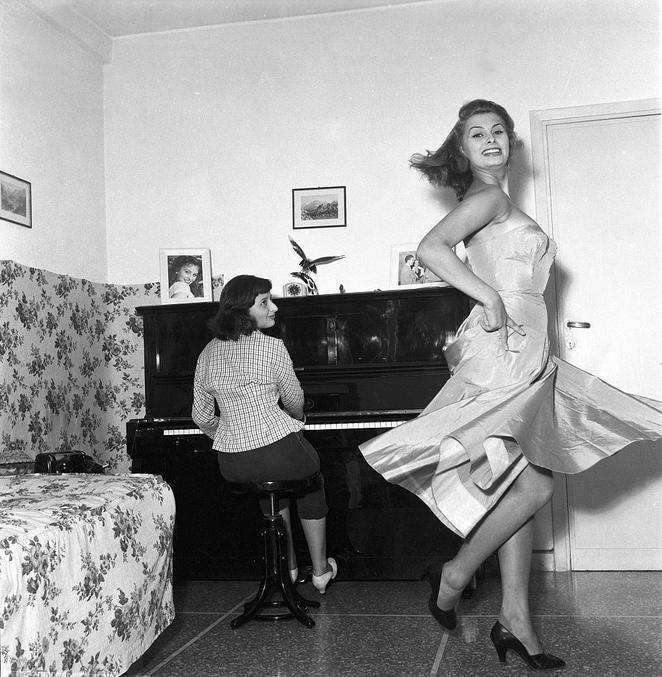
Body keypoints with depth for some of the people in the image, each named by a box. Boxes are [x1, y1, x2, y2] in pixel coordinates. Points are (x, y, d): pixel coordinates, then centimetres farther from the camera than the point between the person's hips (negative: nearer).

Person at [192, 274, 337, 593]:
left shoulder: (207, 353, 7)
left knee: (272, 480, 35)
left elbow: (201, 416, 12)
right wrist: (297, 419, 26)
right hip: (279, 452, -5)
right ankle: (321, 570, 32)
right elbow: (295, 400, 3)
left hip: (231, 464, 5)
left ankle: (287, 564, 37)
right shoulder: (272, 346, -10)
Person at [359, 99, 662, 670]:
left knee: (521, 490, 7)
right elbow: (430, 248, -22)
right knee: (535, 486, -10)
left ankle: (515, 620, 13)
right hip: (505, 350, -9)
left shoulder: (503, 204, 22)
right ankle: (454, 576, 6)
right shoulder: (487, 197, -6)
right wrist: (489, 298, -23)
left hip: (524, 352, 9)